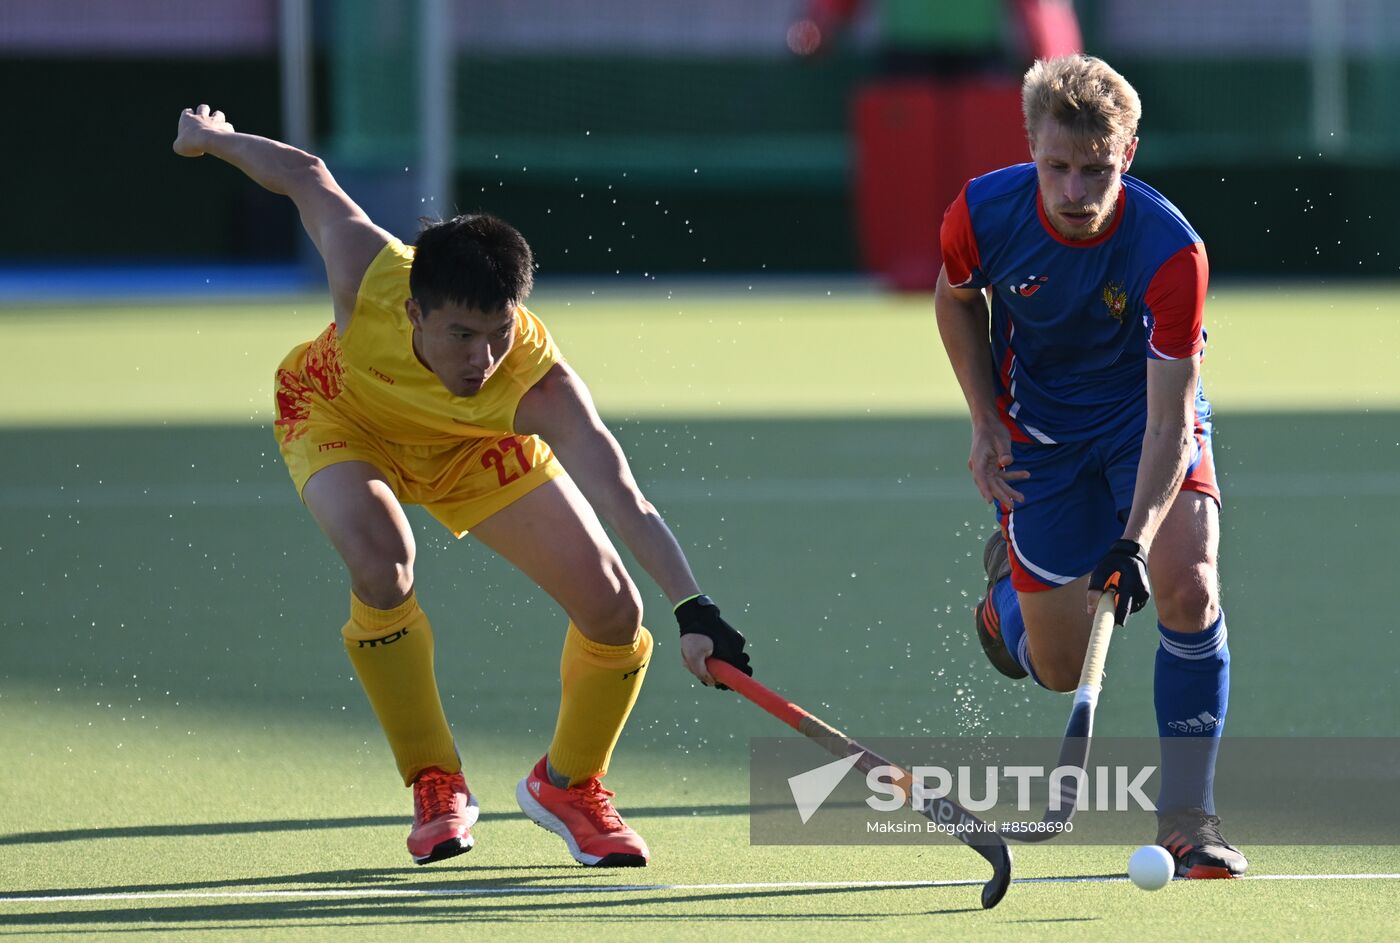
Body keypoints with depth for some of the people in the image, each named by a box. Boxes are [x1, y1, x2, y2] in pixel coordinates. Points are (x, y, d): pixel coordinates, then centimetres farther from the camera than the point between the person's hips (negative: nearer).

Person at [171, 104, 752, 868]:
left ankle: (568, 783, 22)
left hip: (475, 448, 1)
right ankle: (435, 788, -11)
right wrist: (212, 138, -3)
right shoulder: (368, 276, -42)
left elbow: (625, 505, -53)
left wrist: (692, 610, -68)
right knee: (381, 560, -33)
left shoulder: (540, 386, -42)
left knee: (614, 609, -9)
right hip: (339, 418, -1)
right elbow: (306, 176, -22)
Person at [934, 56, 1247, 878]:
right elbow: (956, 298, 3)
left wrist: (1136, 541, -40)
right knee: (1060, 671, 2)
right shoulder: (985, 214, -23)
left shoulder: (1171, 250, -31)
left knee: (1188, 587, -25)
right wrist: (986, 423, -4)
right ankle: (1010, 578, 40)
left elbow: (1169, 418, -30)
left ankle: (1187, 816, -11)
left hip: (1146, 412, -1)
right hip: (1040, 428, 1)